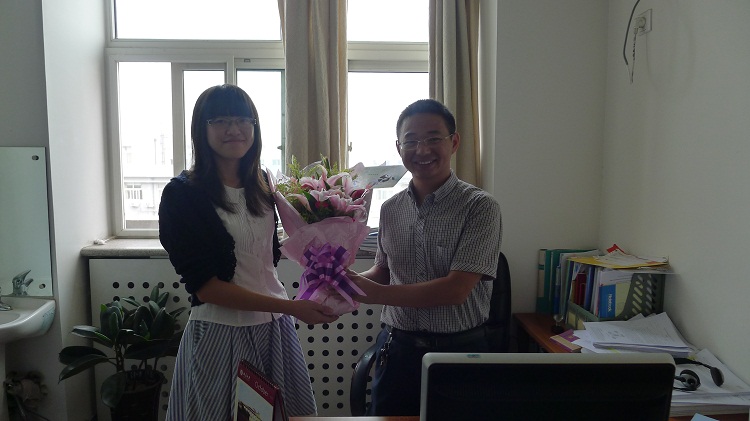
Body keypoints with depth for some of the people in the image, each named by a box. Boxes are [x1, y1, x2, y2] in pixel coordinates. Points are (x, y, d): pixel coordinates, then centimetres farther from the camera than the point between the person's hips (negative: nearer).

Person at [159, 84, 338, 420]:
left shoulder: (263, 186, 5)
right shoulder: (182, 194, -11)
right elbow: (204, 286, -16)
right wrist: (292, 307, -20)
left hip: (275, 329, 5)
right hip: (220, 334, -5)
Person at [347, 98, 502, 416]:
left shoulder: (480, 207, -12)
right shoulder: (390, 209, 4)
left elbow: (456, 290, -19)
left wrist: (376, 293, -17)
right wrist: (347, 281, -5)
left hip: (459, 352, -4)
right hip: (396, 350, 4)